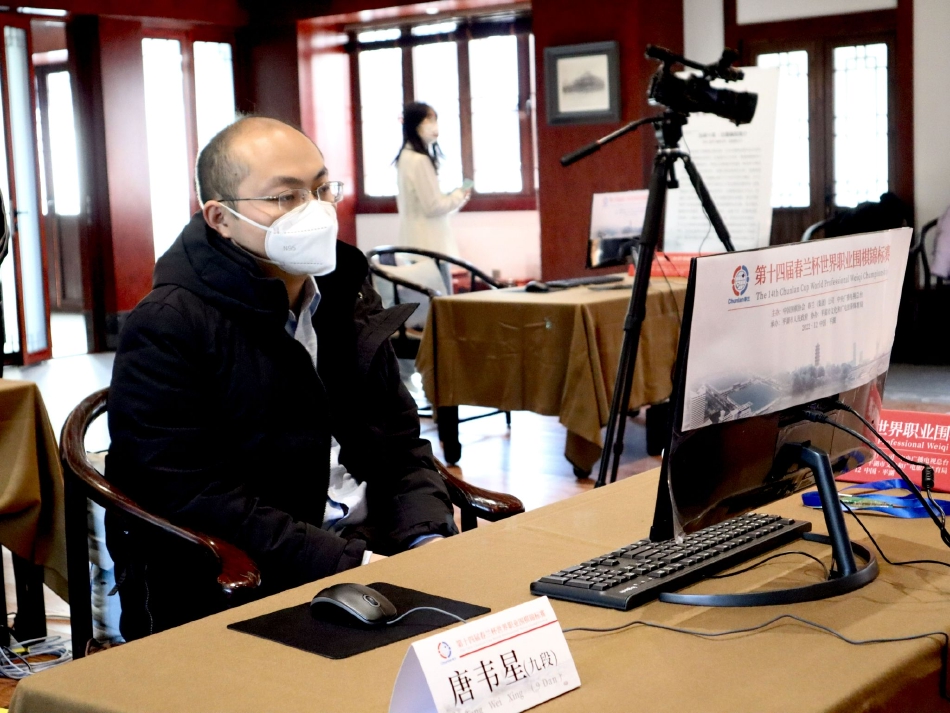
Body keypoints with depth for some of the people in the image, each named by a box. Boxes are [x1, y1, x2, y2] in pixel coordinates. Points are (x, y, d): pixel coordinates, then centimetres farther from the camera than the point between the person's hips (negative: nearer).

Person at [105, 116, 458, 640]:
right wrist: (348, 563, -21)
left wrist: (428, 538, -5)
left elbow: (402, 443, 16)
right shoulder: (165, 330, -9)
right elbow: (192, 498, -16)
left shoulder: (349, 301, 14)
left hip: (369, 553, 7)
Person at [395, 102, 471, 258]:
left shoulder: (407, 156, 12)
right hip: (427, 241, -10)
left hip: (417, 238, 10)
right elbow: (433, 206, -17)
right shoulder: (419, 160, -17)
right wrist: (459, 195, -1)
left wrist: (453, 197, 11)